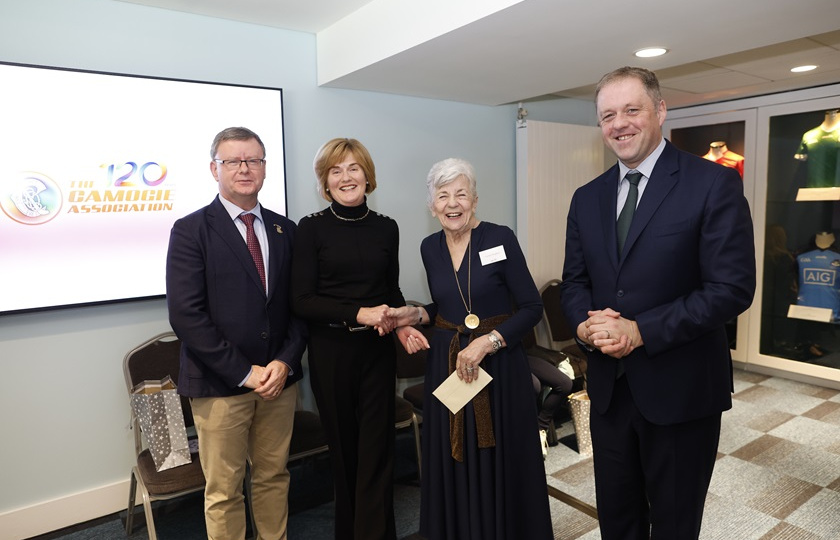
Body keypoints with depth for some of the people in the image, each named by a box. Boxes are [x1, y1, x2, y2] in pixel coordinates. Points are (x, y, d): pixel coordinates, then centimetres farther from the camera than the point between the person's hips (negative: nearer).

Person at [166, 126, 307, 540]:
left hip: (280, 379, 4)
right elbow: (185, 315, -13)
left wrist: (285, 361, -7)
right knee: (224, 490, 10)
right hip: (220, 384, -3)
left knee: (274, 477, 17)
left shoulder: (285, 229, 8)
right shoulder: (191, 230, -5)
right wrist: (245, 373, -14)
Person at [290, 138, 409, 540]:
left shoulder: (386, 228, 4)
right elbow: (302, 301, -10)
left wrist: (398, 318, -7)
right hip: (331, 351, -2)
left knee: (376, 450, 3)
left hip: (378, 350, 2)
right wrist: (359, 314, -19)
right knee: (343, 450, 13)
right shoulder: (312, 228, -5)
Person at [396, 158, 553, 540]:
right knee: (452, 461, 11)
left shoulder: (500, 238, -10)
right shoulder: (429, 247, 5)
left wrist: (487, 342, -19)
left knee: (500, 462, 6)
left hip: (498, 363, -4)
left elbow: (532, 308, -9)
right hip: (446, 363, 4)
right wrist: (415, 316, 0)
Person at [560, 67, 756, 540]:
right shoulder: (587, 198, 6)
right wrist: (585, 324, -13)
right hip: (609, 387, 5)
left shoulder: (714, 184, -10)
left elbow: (732, 287, -16)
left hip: (680, 390, -4)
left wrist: (639, 331, -21)